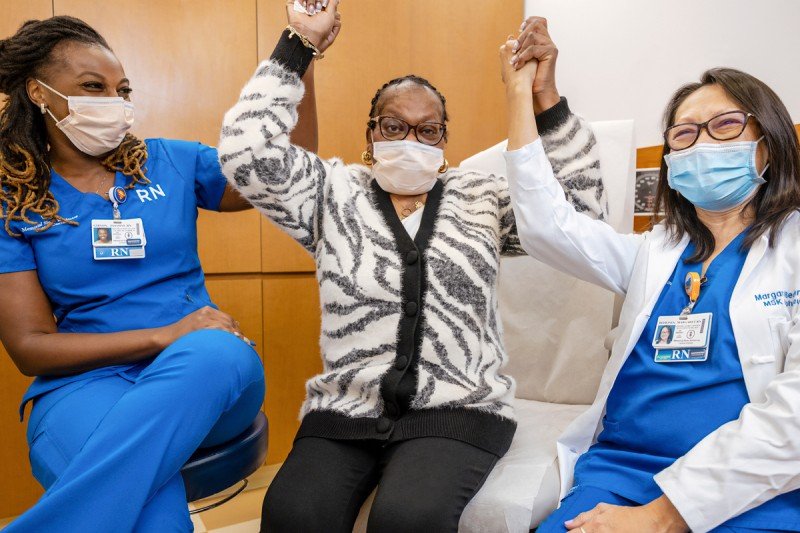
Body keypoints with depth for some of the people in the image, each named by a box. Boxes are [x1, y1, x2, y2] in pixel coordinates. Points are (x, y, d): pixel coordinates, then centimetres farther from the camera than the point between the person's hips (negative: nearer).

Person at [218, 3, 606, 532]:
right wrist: (299, 44, -7)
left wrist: (542, 95, -12)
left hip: (458, 410, 0)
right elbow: (248, 154, -5)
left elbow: (579, 208, -3)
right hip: (346, 408, 1)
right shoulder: (335, 192, 8)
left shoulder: (483, 198, 8)